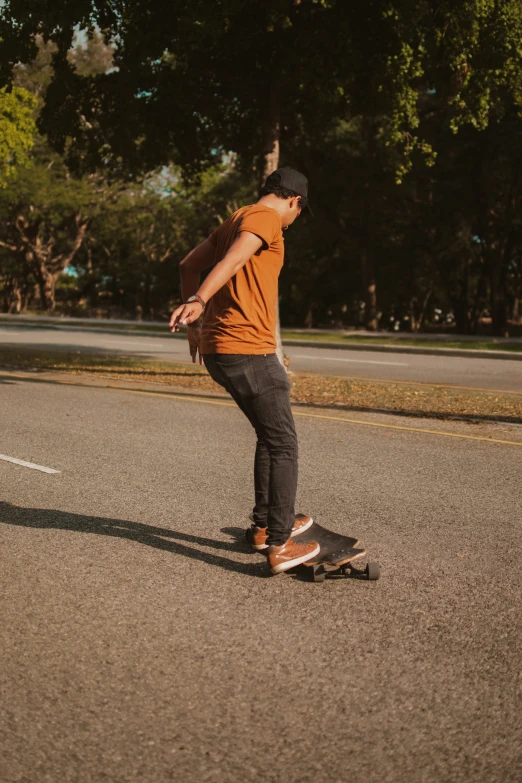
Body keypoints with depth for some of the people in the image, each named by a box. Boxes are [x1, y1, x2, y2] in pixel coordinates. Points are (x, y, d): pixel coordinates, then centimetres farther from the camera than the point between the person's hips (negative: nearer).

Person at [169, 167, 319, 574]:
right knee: (283, 444, -2)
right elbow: (233, 260, -24)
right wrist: (198, 302, -38)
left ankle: (264, 525, 29)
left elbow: (189, 265, 25)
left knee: (270, 435, 21)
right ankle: (279, 545, -1)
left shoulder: (235, 220, 20)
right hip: (248, 350, -9)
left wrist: (195, 325, 28)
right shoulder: (266, 218, -7)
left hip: (217, 347, 9)